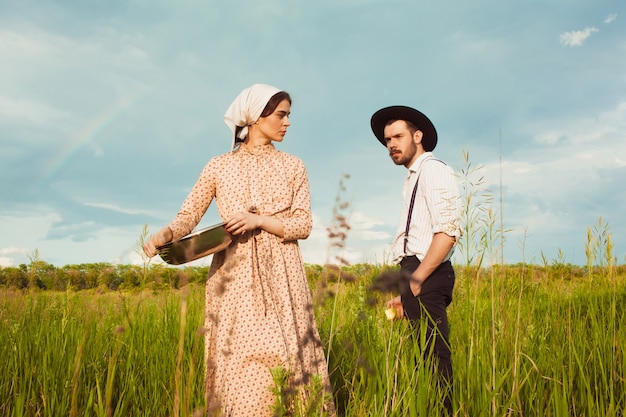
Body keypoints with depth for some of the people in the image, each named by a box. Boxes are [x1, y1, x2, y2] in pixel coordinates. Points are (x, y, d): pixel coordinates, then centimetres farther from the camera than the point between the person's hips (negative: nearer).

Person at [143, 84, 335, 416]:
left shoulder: (292, 166, 9)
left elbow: (303, 225, 2)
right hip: (233, 276, 0)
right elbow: (188, 215, 1)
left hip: (280, 276, 1)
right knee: (236, 365, 1)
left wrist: (258, 220, -13)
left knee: (286, 363, -1)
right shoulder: (219, 166, 7)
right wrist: (165, 233, -20)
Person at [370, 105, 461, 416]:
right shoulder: (414, 179, 22)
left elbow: (447, 232, -18)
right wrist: (405, 291, 13)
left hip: (426, 277, -9)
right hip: (417, 275, 9)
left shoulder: (432, 170, -6)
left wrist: (415, 280, -17)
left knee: (432, 359, -6)